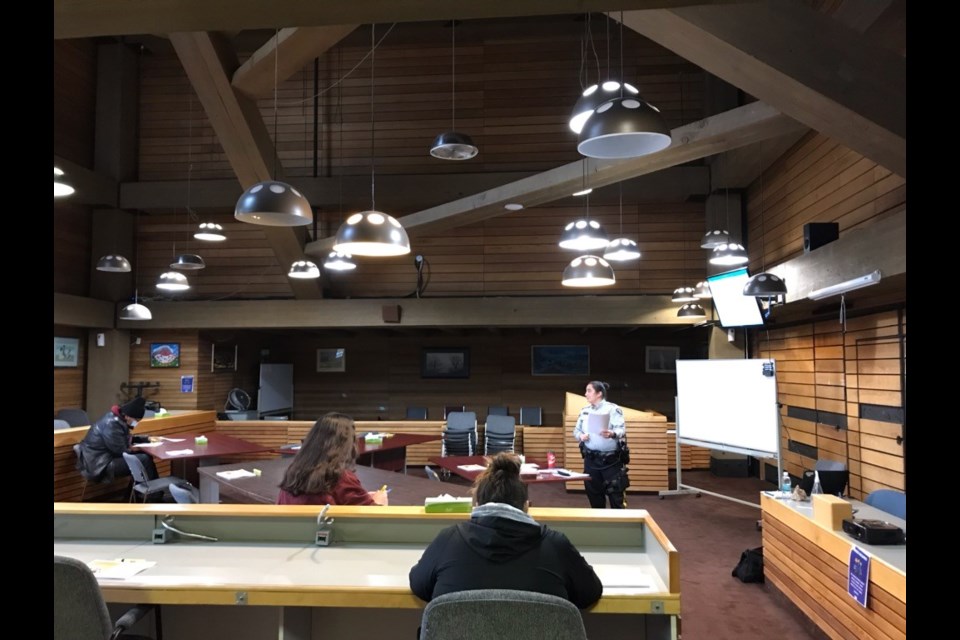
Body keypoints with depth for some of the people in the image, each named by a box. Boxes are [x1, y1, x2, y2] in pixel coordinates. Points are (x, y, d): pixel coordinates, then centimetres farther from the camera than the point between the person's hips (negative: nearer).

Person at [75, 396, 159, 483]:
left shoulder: (117, 418, 5)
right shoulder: (112, 424, -24)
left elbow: (127, 439, 23)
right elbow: (121, 452, -22)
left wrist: (146, 439, 14)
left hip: (104, 458, 10)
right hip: (99, 465, -10)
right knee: (145, 459, -17)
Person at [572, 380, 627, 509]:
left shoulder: (613, 409, -8)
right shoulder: (585, 410, 10)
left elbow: (622, 430, -16)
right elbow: (576, 430, 15)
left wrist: (612, 434, -37)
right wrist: (581, 436, -8)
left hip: (611, 459, -5)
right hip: (590, 459, 5)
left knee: (615, 494, -1)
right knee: (593, 493, 12)